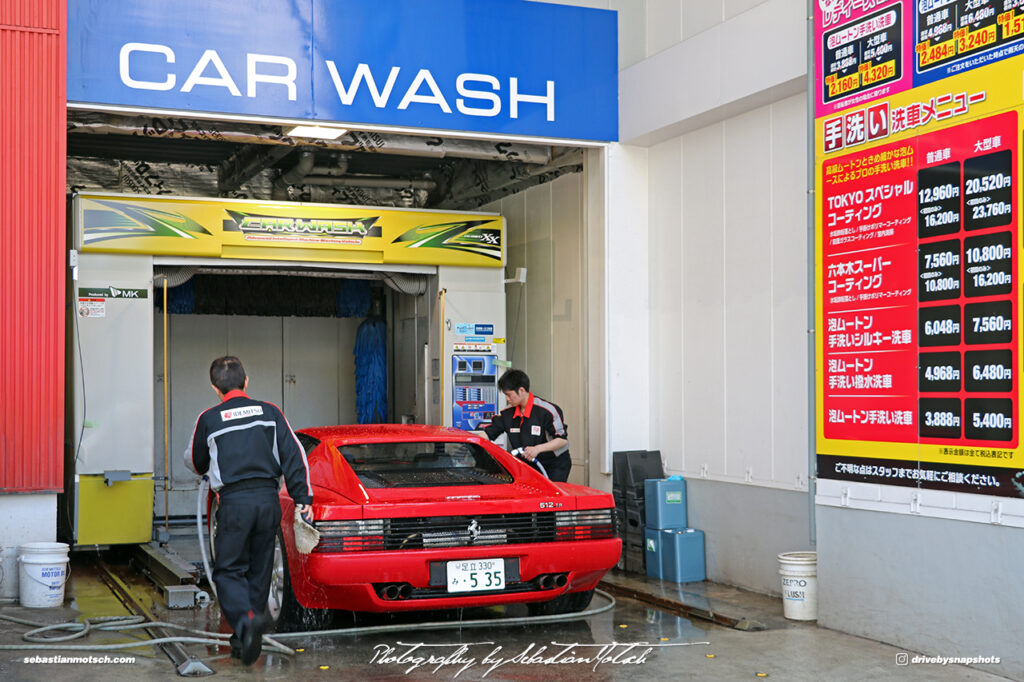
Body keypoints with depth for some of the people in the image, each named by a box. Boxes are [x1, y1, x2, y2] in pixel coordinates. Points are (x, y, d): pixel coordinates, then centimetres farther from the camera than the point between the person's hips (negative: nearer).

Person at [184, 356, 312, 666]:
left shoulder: (209, 419, 5)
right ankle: (245, 641, 18)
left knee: (228, 570, 5)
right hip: (268, 499, 3)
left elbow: (194, 462, 20)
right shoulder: (270, 412, 9)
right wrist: (302, 497, 3)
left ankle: (246, 620, -22)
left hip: (234, 502, -3)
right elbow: (293, 454, 3)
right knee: (259, 571, 13)